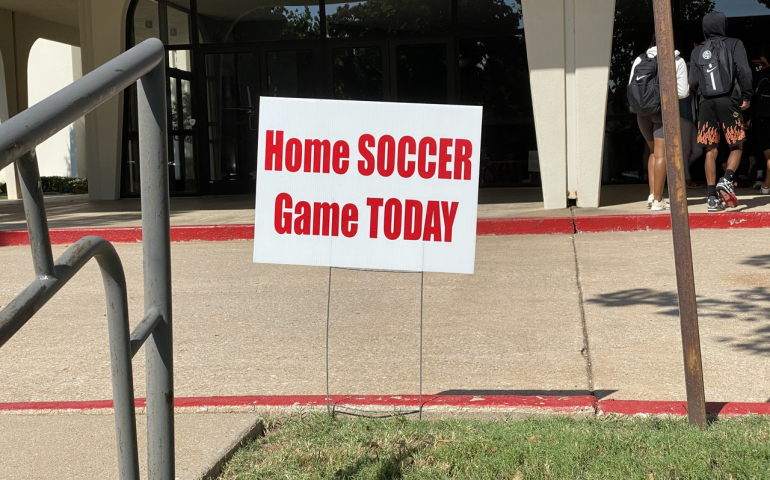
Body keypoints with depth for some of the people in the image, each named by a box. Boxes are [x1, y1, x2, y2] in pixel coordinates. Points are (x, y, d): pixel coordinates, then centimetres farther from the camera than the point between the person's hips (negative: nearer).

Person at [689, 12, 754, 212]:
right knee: (736, 147, 9)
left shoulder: (697, 52, 11)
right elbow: (744, 71, -9)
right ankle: (726, 180, -17)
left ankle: (713, 197, 0)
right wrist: (747, 96, -1)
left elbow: (693, 83, 3)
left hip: (705, 104, 2)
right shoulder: (734, 44, 5)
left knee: (711, 151, 4)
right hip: (728, 101, -2)